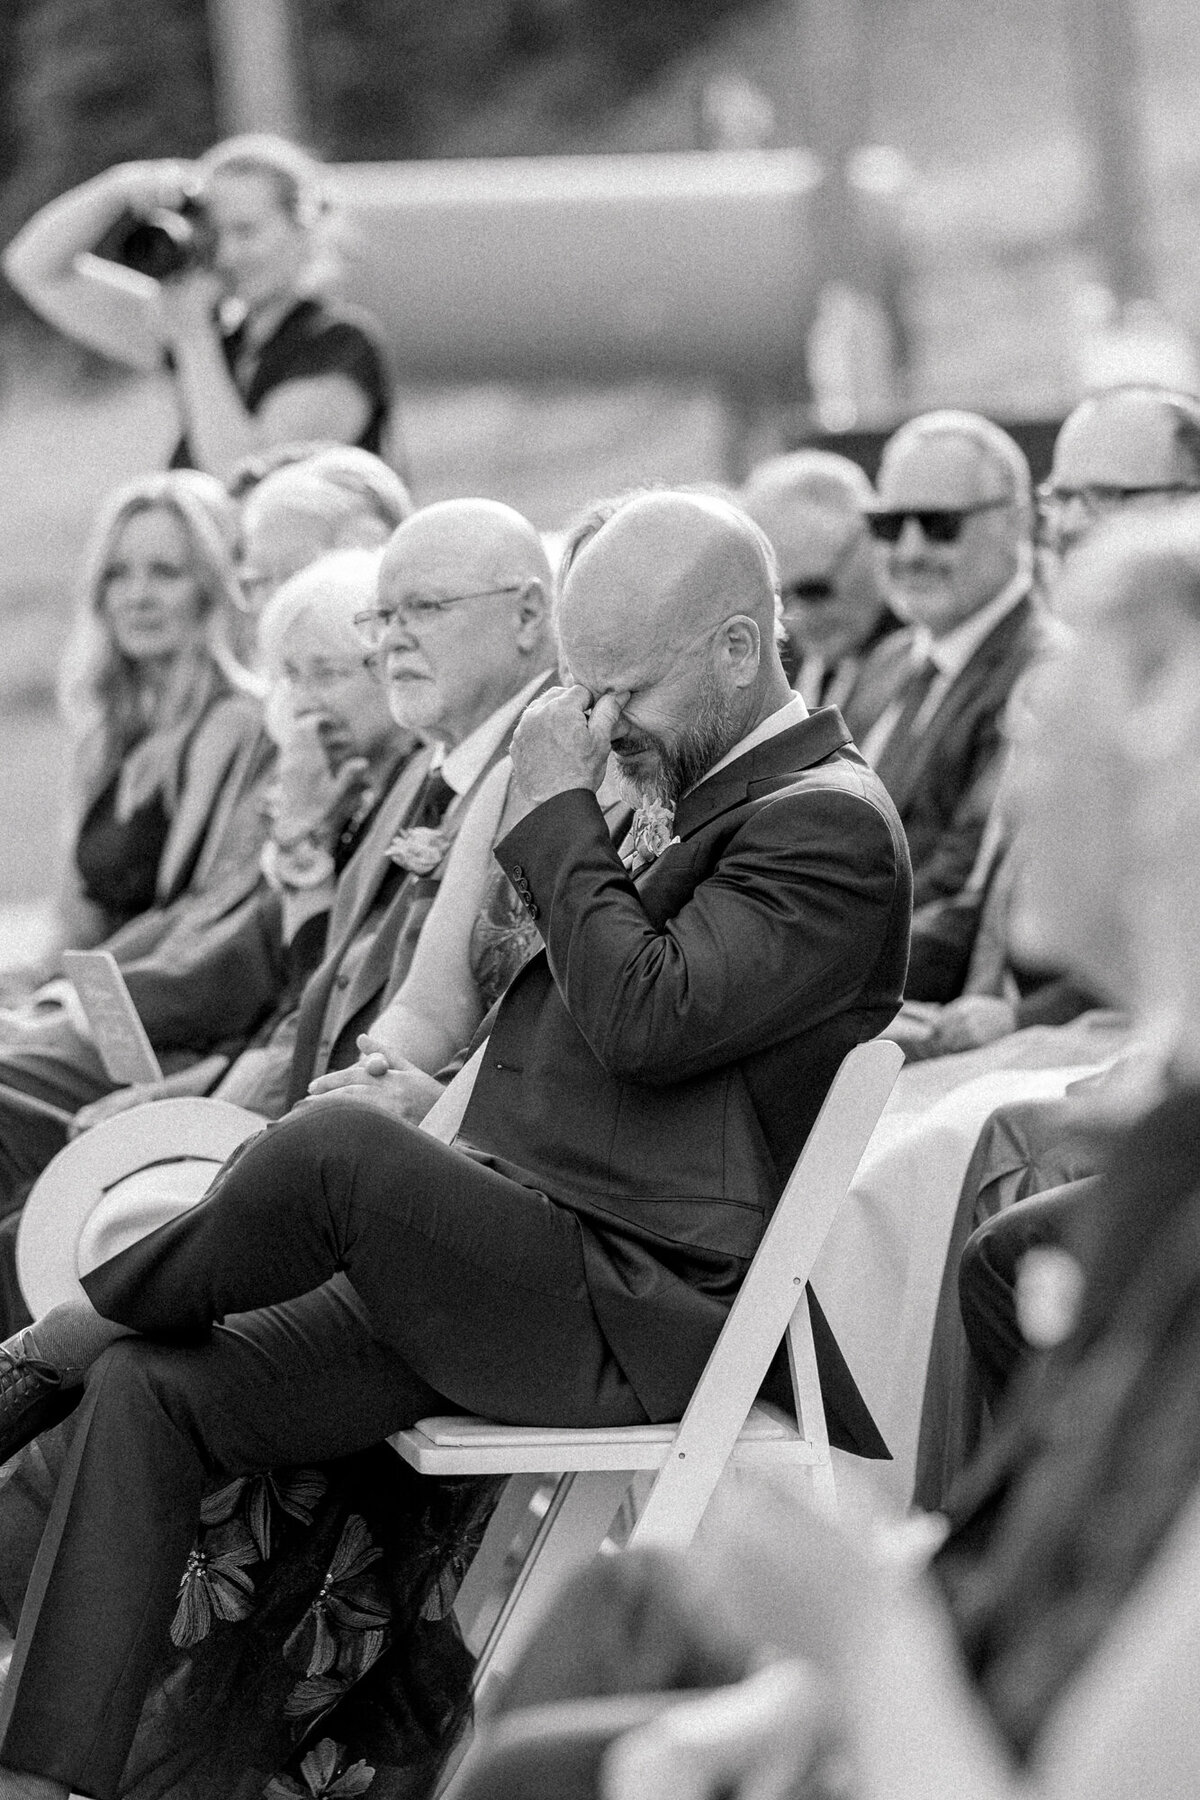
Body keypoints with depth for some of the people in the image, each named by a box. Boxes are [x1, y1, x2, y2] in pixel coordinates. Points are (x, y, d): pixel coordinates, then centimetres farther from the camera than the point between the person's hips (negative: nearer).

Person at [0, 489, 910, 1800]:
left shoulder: (831, 829, -10)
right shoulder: (698, 796, 20)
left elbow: (645, 1018, -22)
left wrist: (557, 811, -12)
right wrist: (433, 1097, 12)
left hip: (645, 1322, -10)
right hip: (529, 1263, 10)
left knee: (336, 1144, -31)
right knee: (147, 1393, -5)